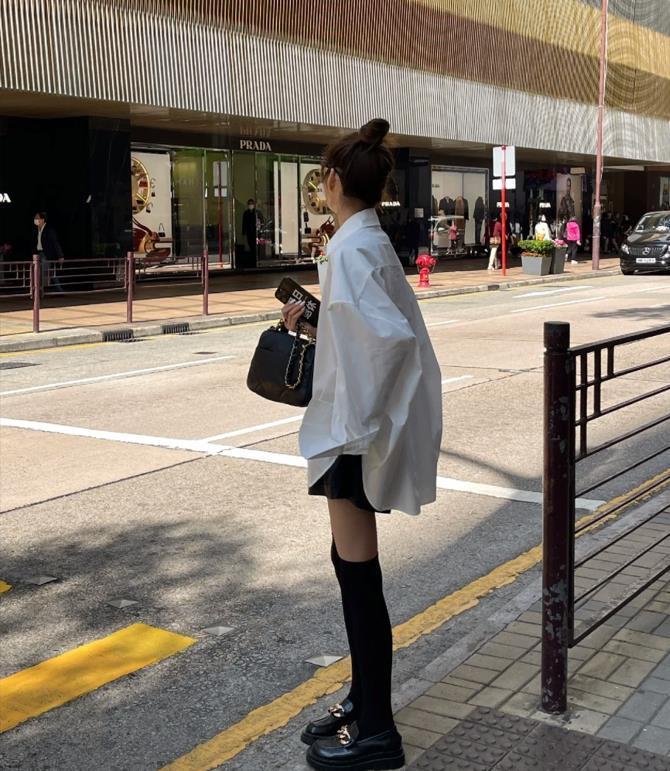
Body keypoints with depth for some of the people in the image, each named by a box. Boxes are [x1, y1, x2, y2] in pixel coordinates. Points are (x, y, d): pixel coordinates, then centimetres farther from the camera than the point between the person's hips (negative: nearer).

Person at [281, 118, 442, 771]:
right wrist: (315, 325, 13)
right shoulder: (370, 241, 11)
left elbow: (393, 336, -29)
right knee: (353, 564, 17)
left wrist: (361, 421, -23)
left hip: (356, 431, -10)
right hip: (353, 424, 10)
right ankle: (364, 699, 31)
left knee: (357, 568, 0)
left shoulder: (352, 249, -18)